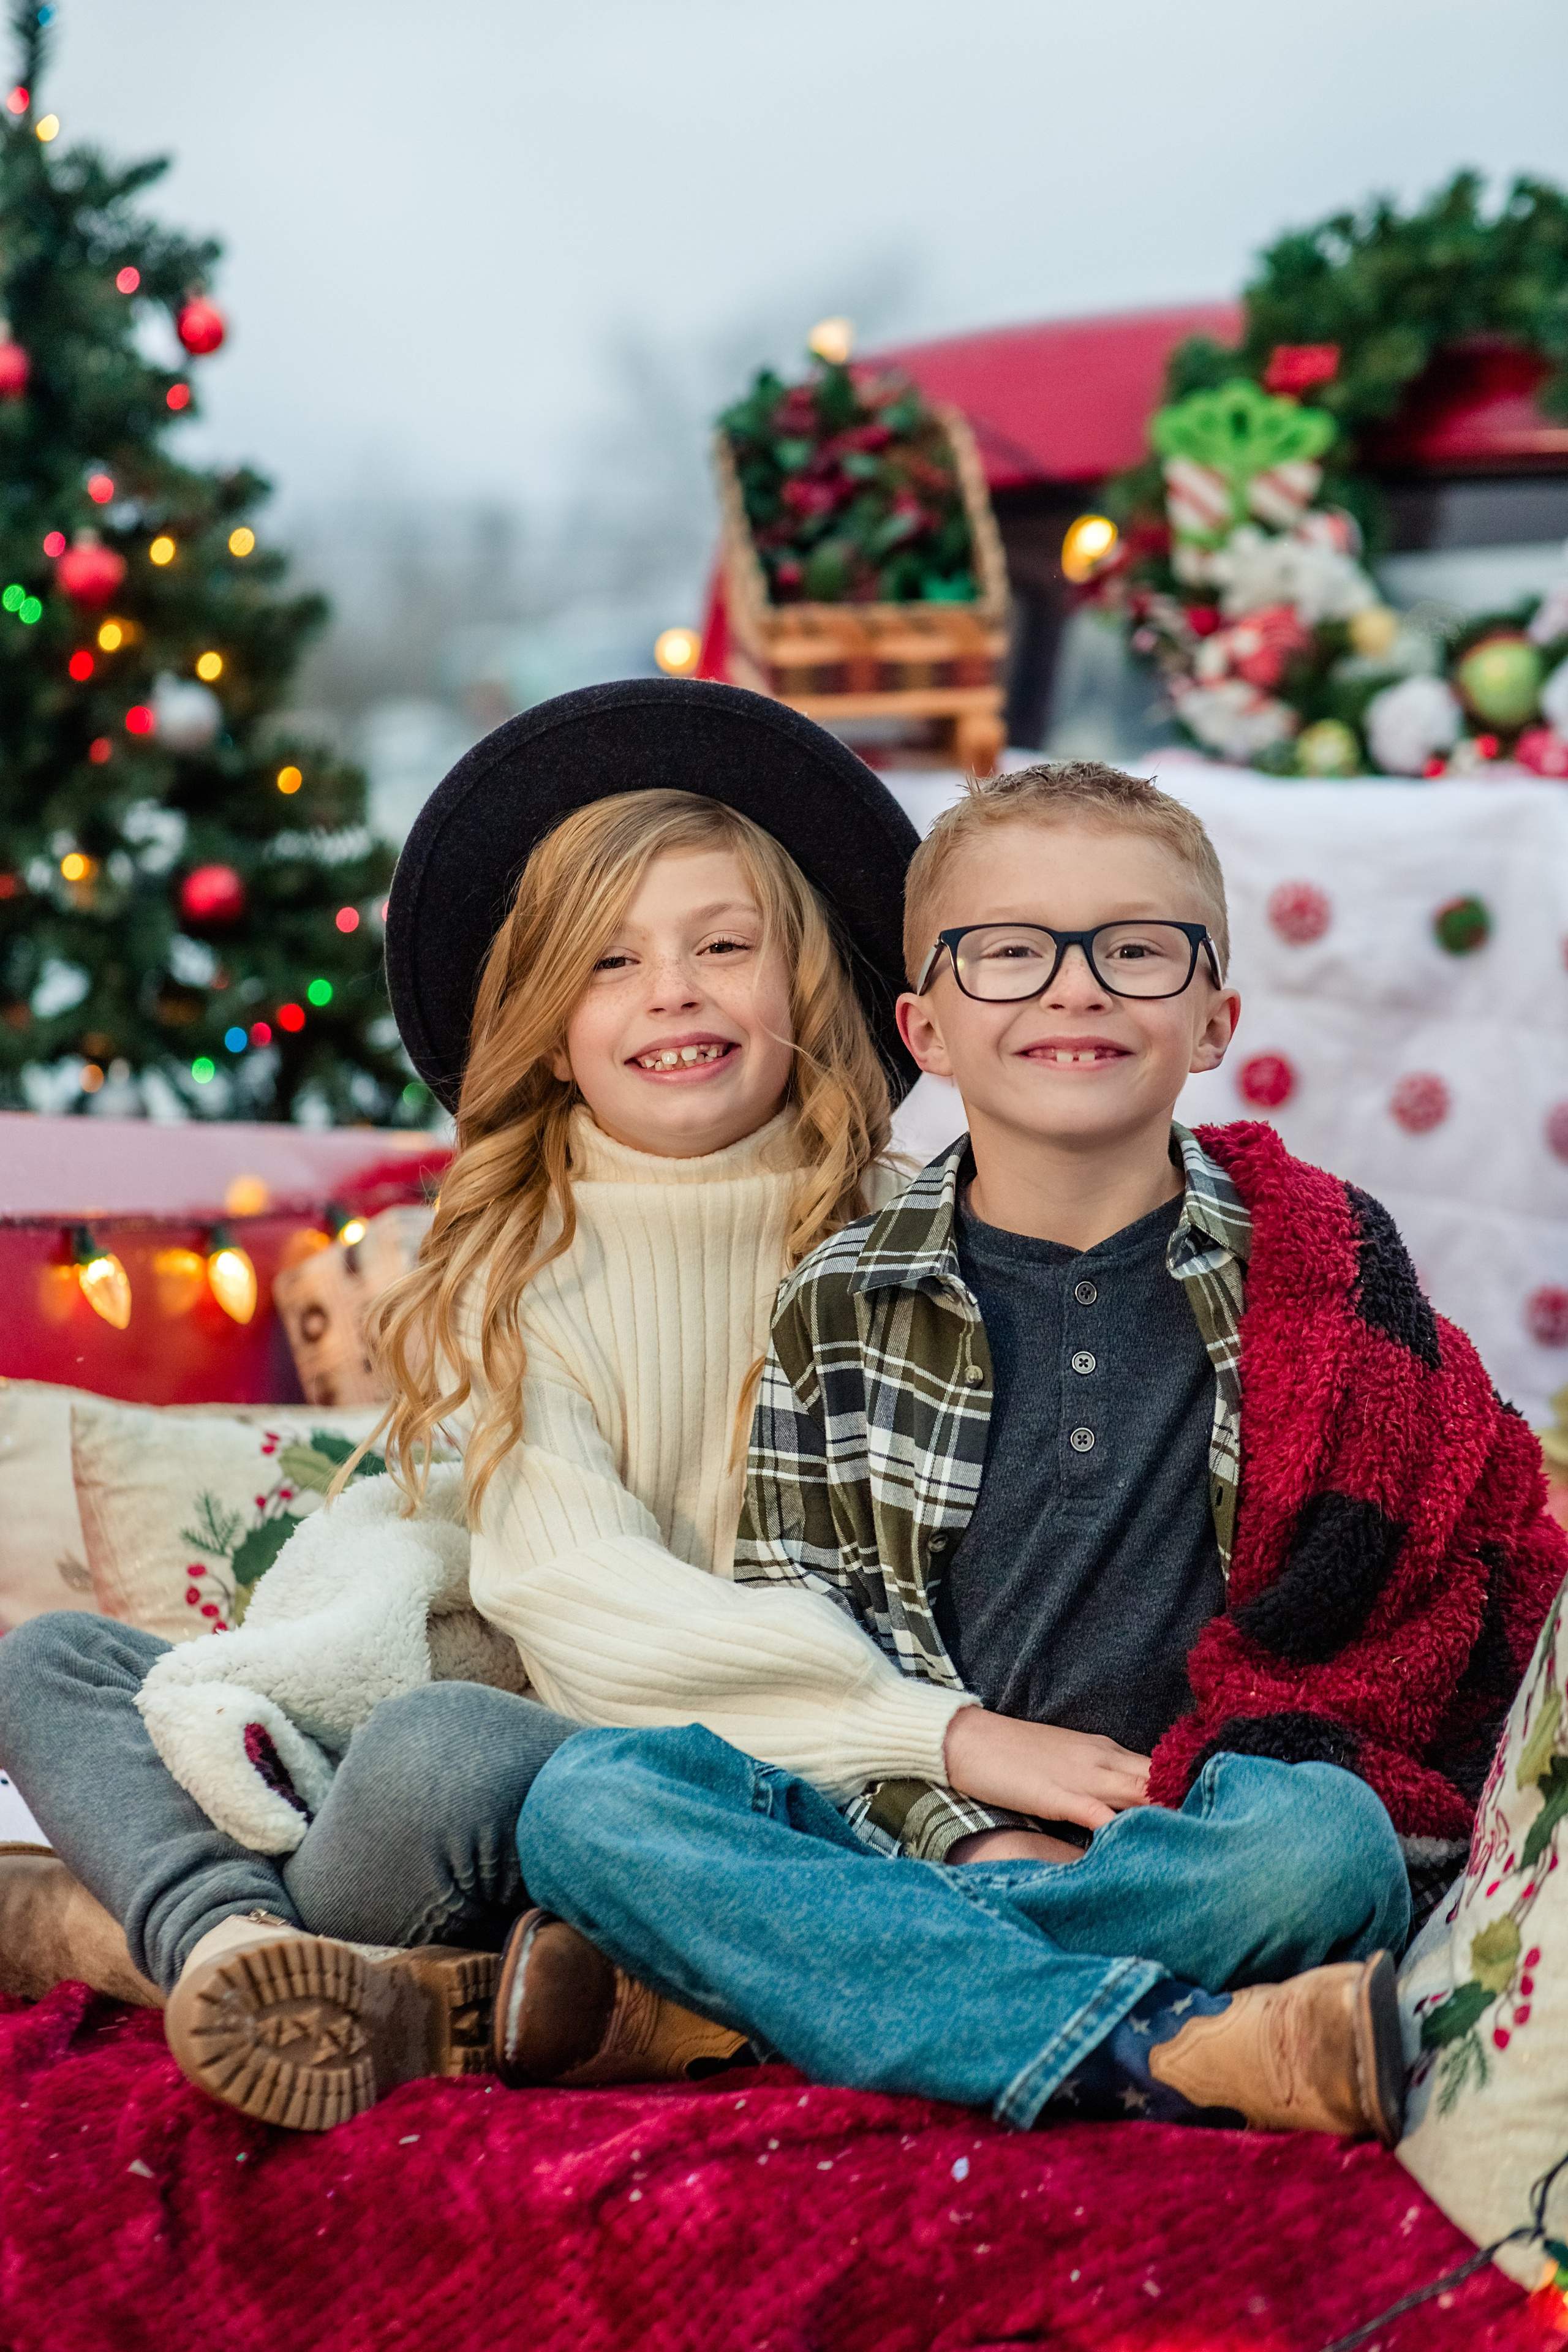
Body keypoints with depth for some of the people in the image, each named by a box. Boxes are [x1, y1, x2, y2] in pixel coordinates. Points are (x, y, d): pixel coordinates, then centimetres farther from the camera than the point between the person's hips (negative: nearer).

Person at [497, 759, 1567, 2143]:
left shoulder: (1323, 1269, 7)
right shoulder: (842, 1311, 9)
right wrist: (966, 1829, -13)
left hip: (1191, 1839, -1)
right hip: (922, 1813, 2)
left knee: (1321, 1840, -37)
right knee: (587, 1797, -24)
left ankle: (727, 1975, -27)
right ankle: (1183, 2055, -34)